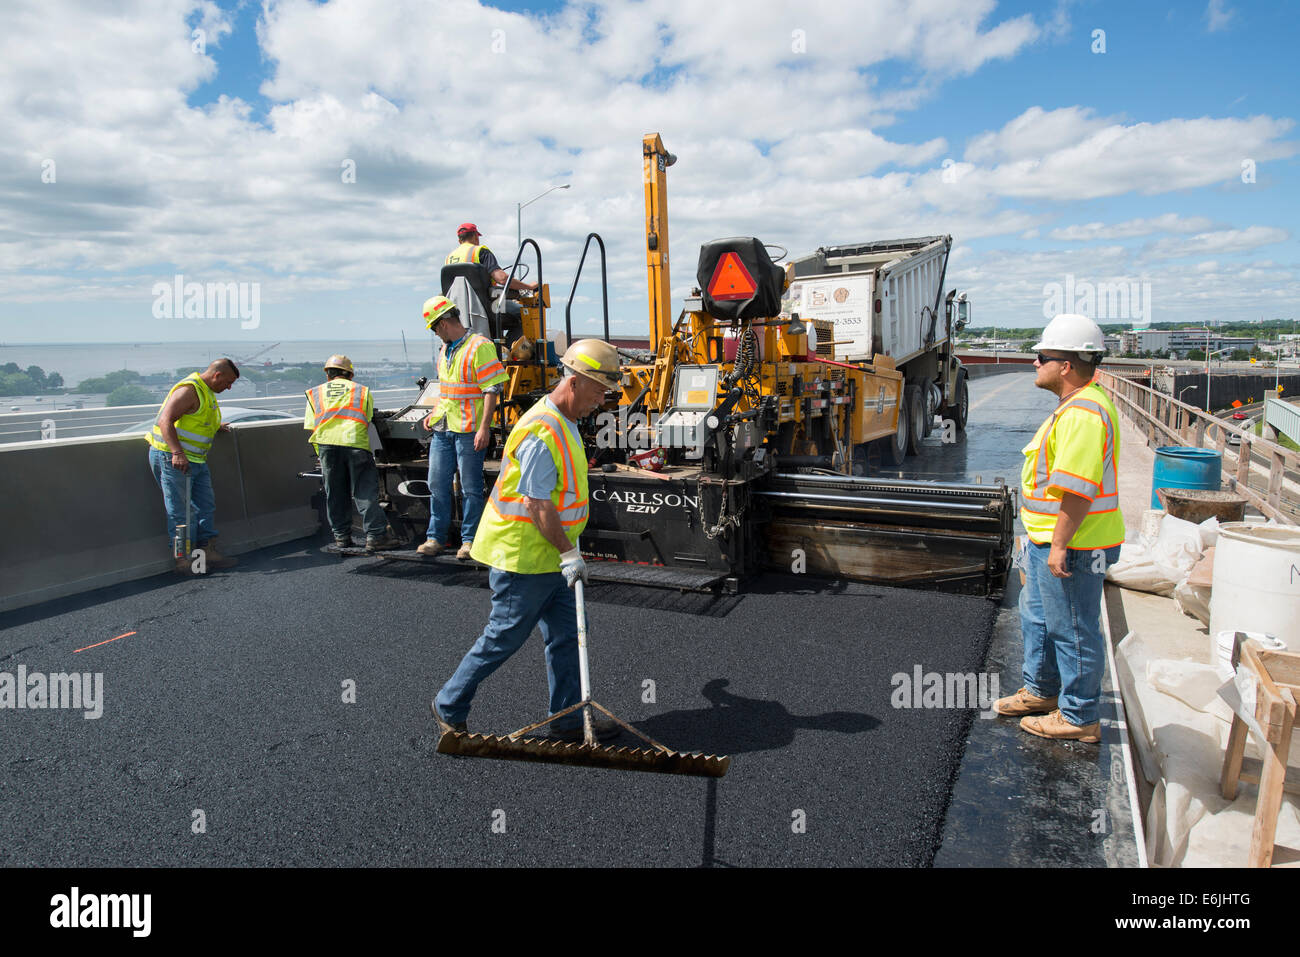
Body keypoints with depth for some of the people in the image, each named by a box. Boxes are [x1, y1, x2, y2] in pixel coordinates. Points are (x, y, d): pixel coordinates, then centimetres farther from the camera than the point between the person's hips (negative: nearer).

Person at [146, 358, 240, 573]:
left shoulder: (207, 392, 16)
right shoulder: (189, 390, -16)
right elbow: (165, 420, -25)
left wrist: (215, 427, 20)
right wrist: (177, 453, -33)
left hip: (196, 459, 10)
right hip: (171, 457, -10)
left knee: (206, 506, 10)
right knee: (180, 511, -4)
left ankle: (208, 552, 16)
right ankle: (184, 559, 2)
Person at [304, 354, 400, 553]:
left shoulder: (315, 393, 24)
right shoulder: (362, 391, 23)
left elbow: (310, 428, 17)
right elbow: (368, 420, 13)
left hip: (327, 442, 2)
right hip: (355, 442, -2)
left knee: (335, 493, 12)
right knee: (365, 492, 1)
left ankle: (341, 536, 17)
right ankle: (376, 535, -4)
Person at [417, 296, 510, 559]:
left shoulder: (480, 347, -12)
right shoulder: (446, 350, 16)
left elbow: (492, 390, -16)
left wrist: (484, 428, -20)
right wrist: (435, 413, 17)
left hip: (469, 429, -8)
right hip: (442, 428, 8)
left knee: (470, 488, 1)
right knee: (437, 484, 11)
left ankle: (469, 540, 11)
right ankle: (435, 537, 21)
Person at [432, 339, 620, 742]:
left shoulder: (564, 423, 11)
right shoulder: (542, 432, -23)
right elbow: (537, 504, -25)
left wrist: (567, 551, 22)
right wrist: (569, 553, -22)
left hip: (548, 557, 10)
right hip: (521, 557, -10)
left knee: (566, 635, 11)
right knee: (503, 639, 4)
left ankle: (569, 721, 21)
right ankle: (449, 706, 23)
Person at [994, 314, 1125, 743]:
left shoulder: (1083, 413, -24)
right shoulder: (1079, 404, 12)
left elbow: (1078, 489, -28)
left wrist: (1059, 545, -24)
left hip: (1071, 546, -11)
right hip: (1050, 540, 11)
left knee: (1073, 629, 3)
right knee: (1038, 615, 23)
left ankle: (1079, 718, 19)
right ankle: (1041, 691, 41)